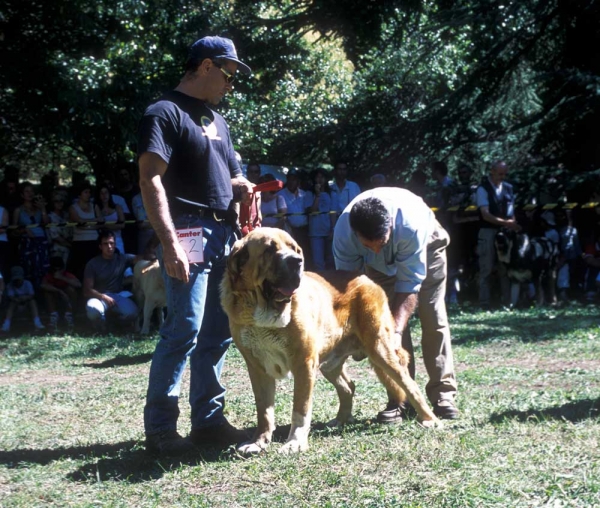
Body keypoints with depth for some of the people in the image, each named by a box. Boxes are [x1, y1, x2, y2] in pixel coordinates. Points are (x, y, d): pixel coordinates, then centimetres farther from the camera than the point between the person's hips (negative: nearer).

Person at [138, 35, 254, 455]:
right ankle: (160, 428, -5)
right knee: (184, 331, -11)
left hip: (224, 235, 9)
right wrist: (170, 242, -23)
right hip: (190, 234, -9)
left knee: (218, 333, 9)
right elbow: (150, 179, -15)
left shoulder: (215, 119, 20)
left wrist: (243, 188, 3)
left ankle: (209, 419, 16)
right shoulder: (165, 113, -6)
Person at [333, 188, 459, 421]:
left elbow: (410, 283, -38)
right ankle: (398, 399, -6)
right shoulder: (344, 233, -37)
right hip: (380, 263, 2)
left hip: (425, 245, -2)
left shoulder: (411, 225, -45)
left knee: (433, 318, -8)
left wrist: (396, 331, -47)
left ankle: (443, 394, -2)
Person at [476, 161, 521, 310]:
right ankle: (485, 306, 1)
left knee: (506, 270, 6)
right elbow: (485, 214, -15)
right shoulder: (483, 189, -7)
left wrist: (514, 226, 0)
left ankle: (507, 303, 12)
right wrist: (505, 223, -24)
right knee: (486, 270, -2)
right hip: (488, 232, -5)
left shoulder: (508, 188, 10)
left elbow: (512, 211, 16)